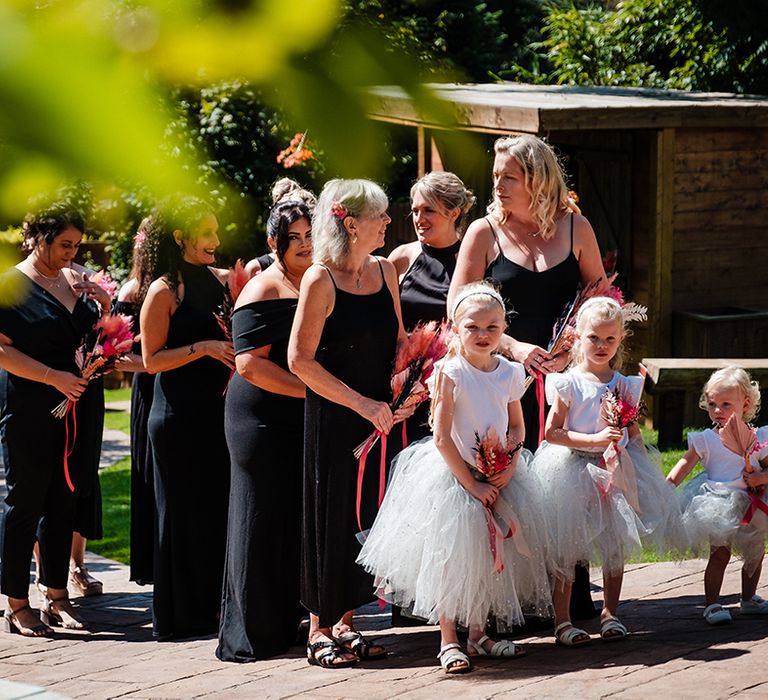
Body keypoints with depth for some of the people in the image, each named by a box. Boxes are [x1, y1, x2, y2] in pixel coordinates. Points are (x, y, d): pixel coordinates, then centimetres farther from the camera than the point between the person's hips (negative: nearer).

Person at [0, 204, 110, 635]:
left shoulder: (75, 280, 12)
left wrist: (104, 303, 1)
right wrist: (54, 377, -19)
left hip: (76, 406, 6)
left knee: (64, 502, 9)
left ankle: (57, 596, 16)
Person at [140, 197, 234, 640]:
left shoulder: (221, 280, 10)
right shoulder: (164, 291, -7)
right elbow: (152, 359, -9)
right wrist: (203, 348, -17)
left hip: (218, 409, 6)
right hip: (180, 414, -6)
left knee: (219, 505, 5)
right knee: (185, 510, 0)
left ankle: (214, 603, 14)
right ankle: (182, 615, 8)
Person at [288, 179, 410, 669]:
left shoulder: (385, 271, 7)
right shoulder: (320, 280, -13)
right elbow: (301, 360, -15)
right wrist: (362, 403, -17)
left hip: (378, 417, 6)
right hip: (332, 420, -6)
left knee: (366, 515, 9)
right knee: (332, 516, 0)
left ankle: (345, 623, 18)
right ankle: (320, 629, 8)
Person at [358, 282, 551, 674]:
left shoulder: (510, 373, 0)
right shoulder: (449, 374, -15)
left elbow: (517, 426, 11)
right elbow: (442, 439, -16)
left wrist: (511, 466, -7)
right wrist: (471, 484, -16)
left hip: (498, 478, 5)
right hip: (454, 477, -5)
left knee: (490, 558, 10)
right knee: (450, 557, -3)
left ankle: (477, 634, 23)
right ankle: (448, 641, 6)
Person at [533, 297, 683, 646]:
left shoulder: (625, 386, 8)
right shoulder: (569, 383, -7)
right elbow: (552, 432, -11)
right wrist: (594, 440, -18)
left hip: (617, 471, 5)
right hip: (574, 471, -4)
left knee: (616, 546, 8)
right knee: (565, 548, -3)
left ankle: (610, 613, 21)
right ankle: (562, 620, 3)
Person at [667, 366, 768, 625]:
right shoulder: (706, 439, -2)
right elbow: (686, 463, -2)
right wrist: (667, 485, -14)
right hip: (719, 505, -3)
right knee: (720, 554, -10)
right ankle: (712, 604, -4)